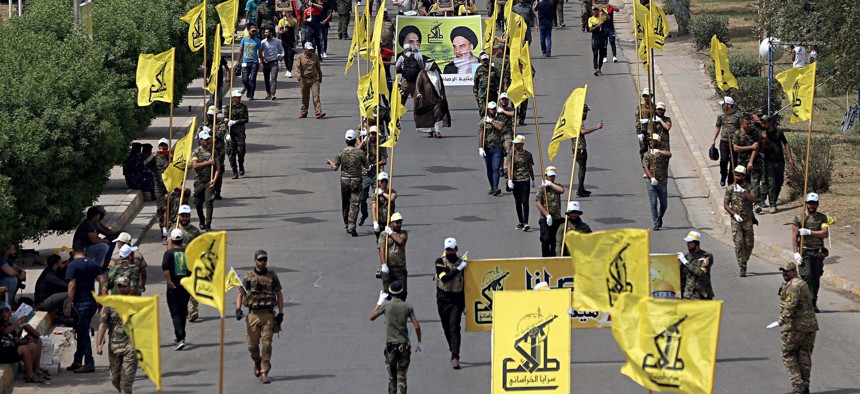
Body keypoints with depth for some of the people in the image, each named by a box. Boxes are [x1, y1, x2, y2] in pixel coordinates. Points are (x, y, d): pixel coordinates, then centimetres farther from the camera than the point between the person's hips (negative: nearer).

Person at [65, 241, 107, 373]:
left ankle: (89, 363, -7)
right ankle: (78, 361, 23)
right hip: (92, 302, 7)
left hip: (81, 303, -7)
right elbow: (102, 281, 4)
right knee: (81, 331, 17)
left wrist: (69, 304, -13)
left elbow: (72, 286, -16)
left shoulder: (73, 265, -11)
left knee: (83, 333, -4)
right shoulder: (93, 264, 7)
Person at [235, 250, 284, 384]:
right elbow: (240, 294, 4)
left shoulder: (272, 276, 7)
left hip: (268, 314, 0)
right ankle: (257, 362, 35)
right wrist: (238, 309, -10)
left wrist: (280, 313, 3)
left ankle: (264, 372, -5)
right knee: (252, 344, 4)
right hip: (253, 314, 0)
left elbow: (279, 294, 11)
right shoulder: (249, 276, 4)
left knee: (267, 344, -9)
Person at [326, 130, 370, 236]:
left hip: (344, 180, 2)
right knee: (354, 204, -5)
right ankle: (351, 226, -16)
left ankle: (346, 225, 25)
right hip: (356, 181, -2)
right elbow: (367, 166, 1)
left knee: (345, 204, 16)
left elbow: (335, 168, 1)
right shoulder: (360, 153, -8)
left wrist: (329, 162, 23)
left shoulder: (341, 153, -3)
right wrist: (366, 158, 23)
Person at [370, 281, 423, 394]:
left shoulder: (386, 305, -6)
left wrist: (379, 302, 17)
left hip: (390, 344, 0)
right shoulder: (407, 307, -2)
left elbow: (372, 317, 8)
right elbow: (417, 326, -4)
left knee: (392, 376, 12)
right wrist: (419, 343, 6)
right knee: (402, 376, 2)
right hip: (404, 345, 0)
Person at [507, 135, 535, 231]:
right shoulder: (512, 154, 1)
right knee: (517, 202, 9)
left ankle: (526, 223, -14)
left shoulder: (528, 154, 2)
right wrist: (510, 180, -11)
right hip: (515, 180, 2)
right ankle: (521, 222, 20)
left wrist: (533, 180, 16)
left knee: (525, 202, -9)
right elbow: (509, 167, -2)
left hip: (525, 181, -2)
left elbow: (530, 168, 11)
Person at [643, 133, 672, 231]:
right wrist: (652, 178, -22)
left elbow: (669, 154, -22)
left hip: (662, 182, 0)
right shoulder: (647, 154, 5)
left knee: (664, 204, 8)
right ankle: (656, 224, -2)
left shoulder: (663, 152, 3)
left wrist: (658, 151, -29)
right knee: (653, 203, -6)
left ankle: (660, 218, 36)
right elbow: (646, 167, -7)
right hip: (652, 183, 0)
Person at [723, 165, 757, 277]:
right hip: (736, 221, -1)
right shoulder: (730, 189, 3)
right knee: (739, 243, -11)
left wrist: (743, 191, -25)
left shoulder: (750, 188, 1)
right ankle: (742, 267, -9)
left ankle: (744, 261, 29)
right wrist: (735, 214, -10)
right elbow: (725, 205, 2)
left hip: (748, 220, 1)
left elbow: (752, 199, -17)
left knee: (749, 244, 5)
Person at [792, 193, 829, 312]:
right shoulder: (799, 218, 4)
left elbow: (825, 233, -6)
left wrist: (809, 232, -14)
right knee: (807, 276, -15)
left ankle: (813, 304, 11)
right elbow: (794, 236, 1)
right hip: (804, 252, -2)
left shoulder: (822, 218, 7)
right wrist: (796, 253, -9)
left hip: (818, 253, 2)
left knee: (816, 278, 4)